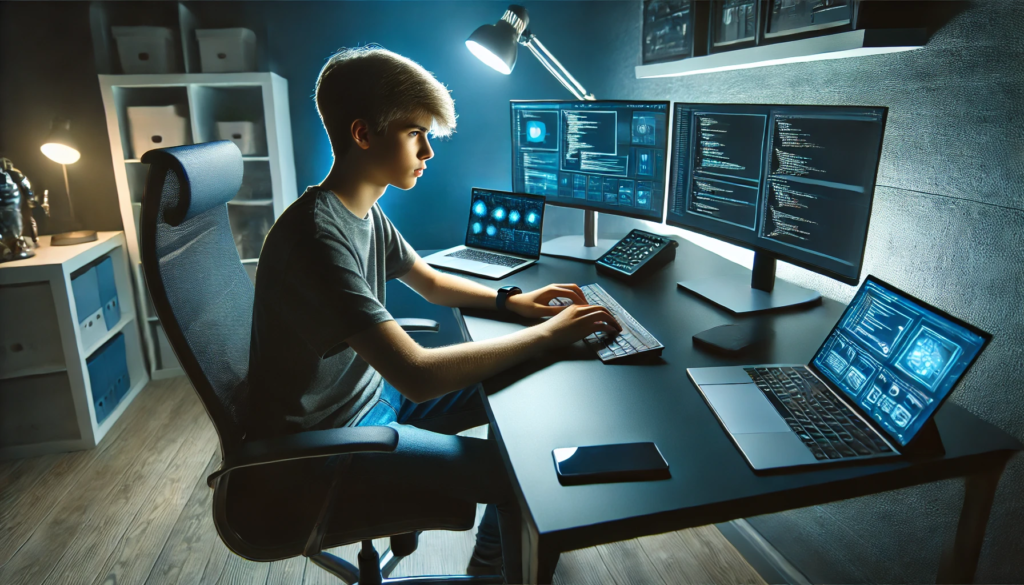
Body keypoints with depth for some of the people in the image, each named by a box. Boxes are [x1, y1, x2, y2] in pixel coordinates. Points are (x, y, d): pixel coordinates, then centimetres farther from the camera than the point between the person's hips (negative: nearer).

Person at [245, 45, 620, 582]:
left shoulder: (365, 212, 2)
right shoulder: (316, 237, -29)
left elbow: (432, 284, 16)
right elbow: (417, 375, -35)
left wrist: (511, 301, -1)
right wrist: (548, 334, -27)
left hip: (374, 392, 10)